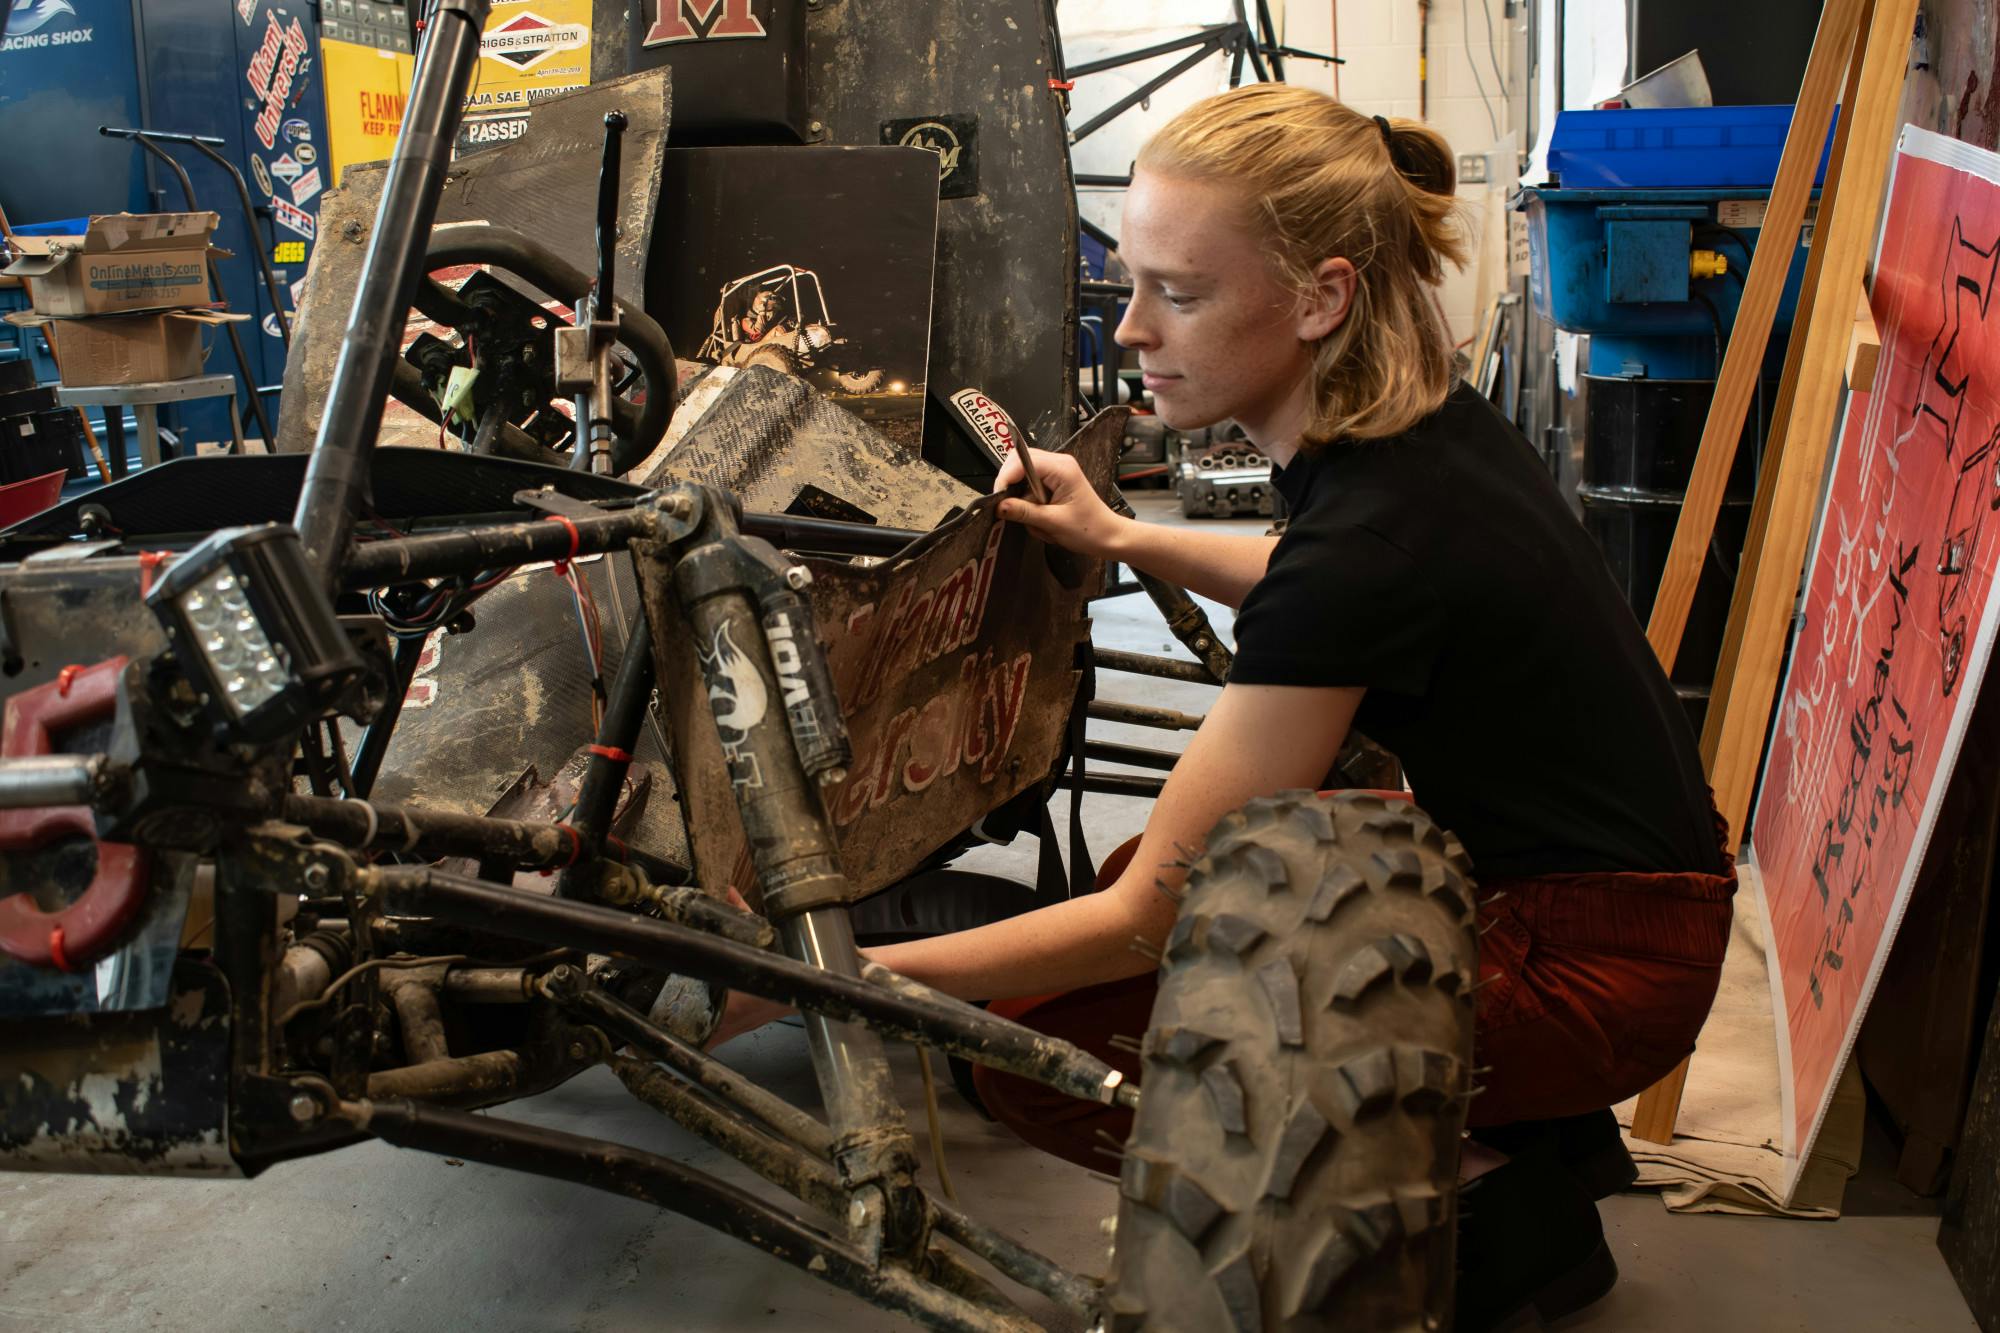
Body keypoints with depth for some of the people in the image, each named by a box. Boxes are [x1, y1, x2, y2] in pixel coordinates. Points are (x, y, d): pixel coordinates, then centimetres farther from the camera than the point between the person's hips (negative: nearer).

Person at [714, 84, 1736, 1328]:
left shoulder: (1376, 535, -29)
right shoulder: (1412, 414, -3)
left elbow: (1143, 915, -24)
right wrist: (1124, 539, 12)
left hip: (1593, 966, -9)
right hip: (1543, 861, 9)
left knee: (1045, 1050, -13)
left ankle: (1497, 1226, 0)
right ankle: (1530, 1134, 15)